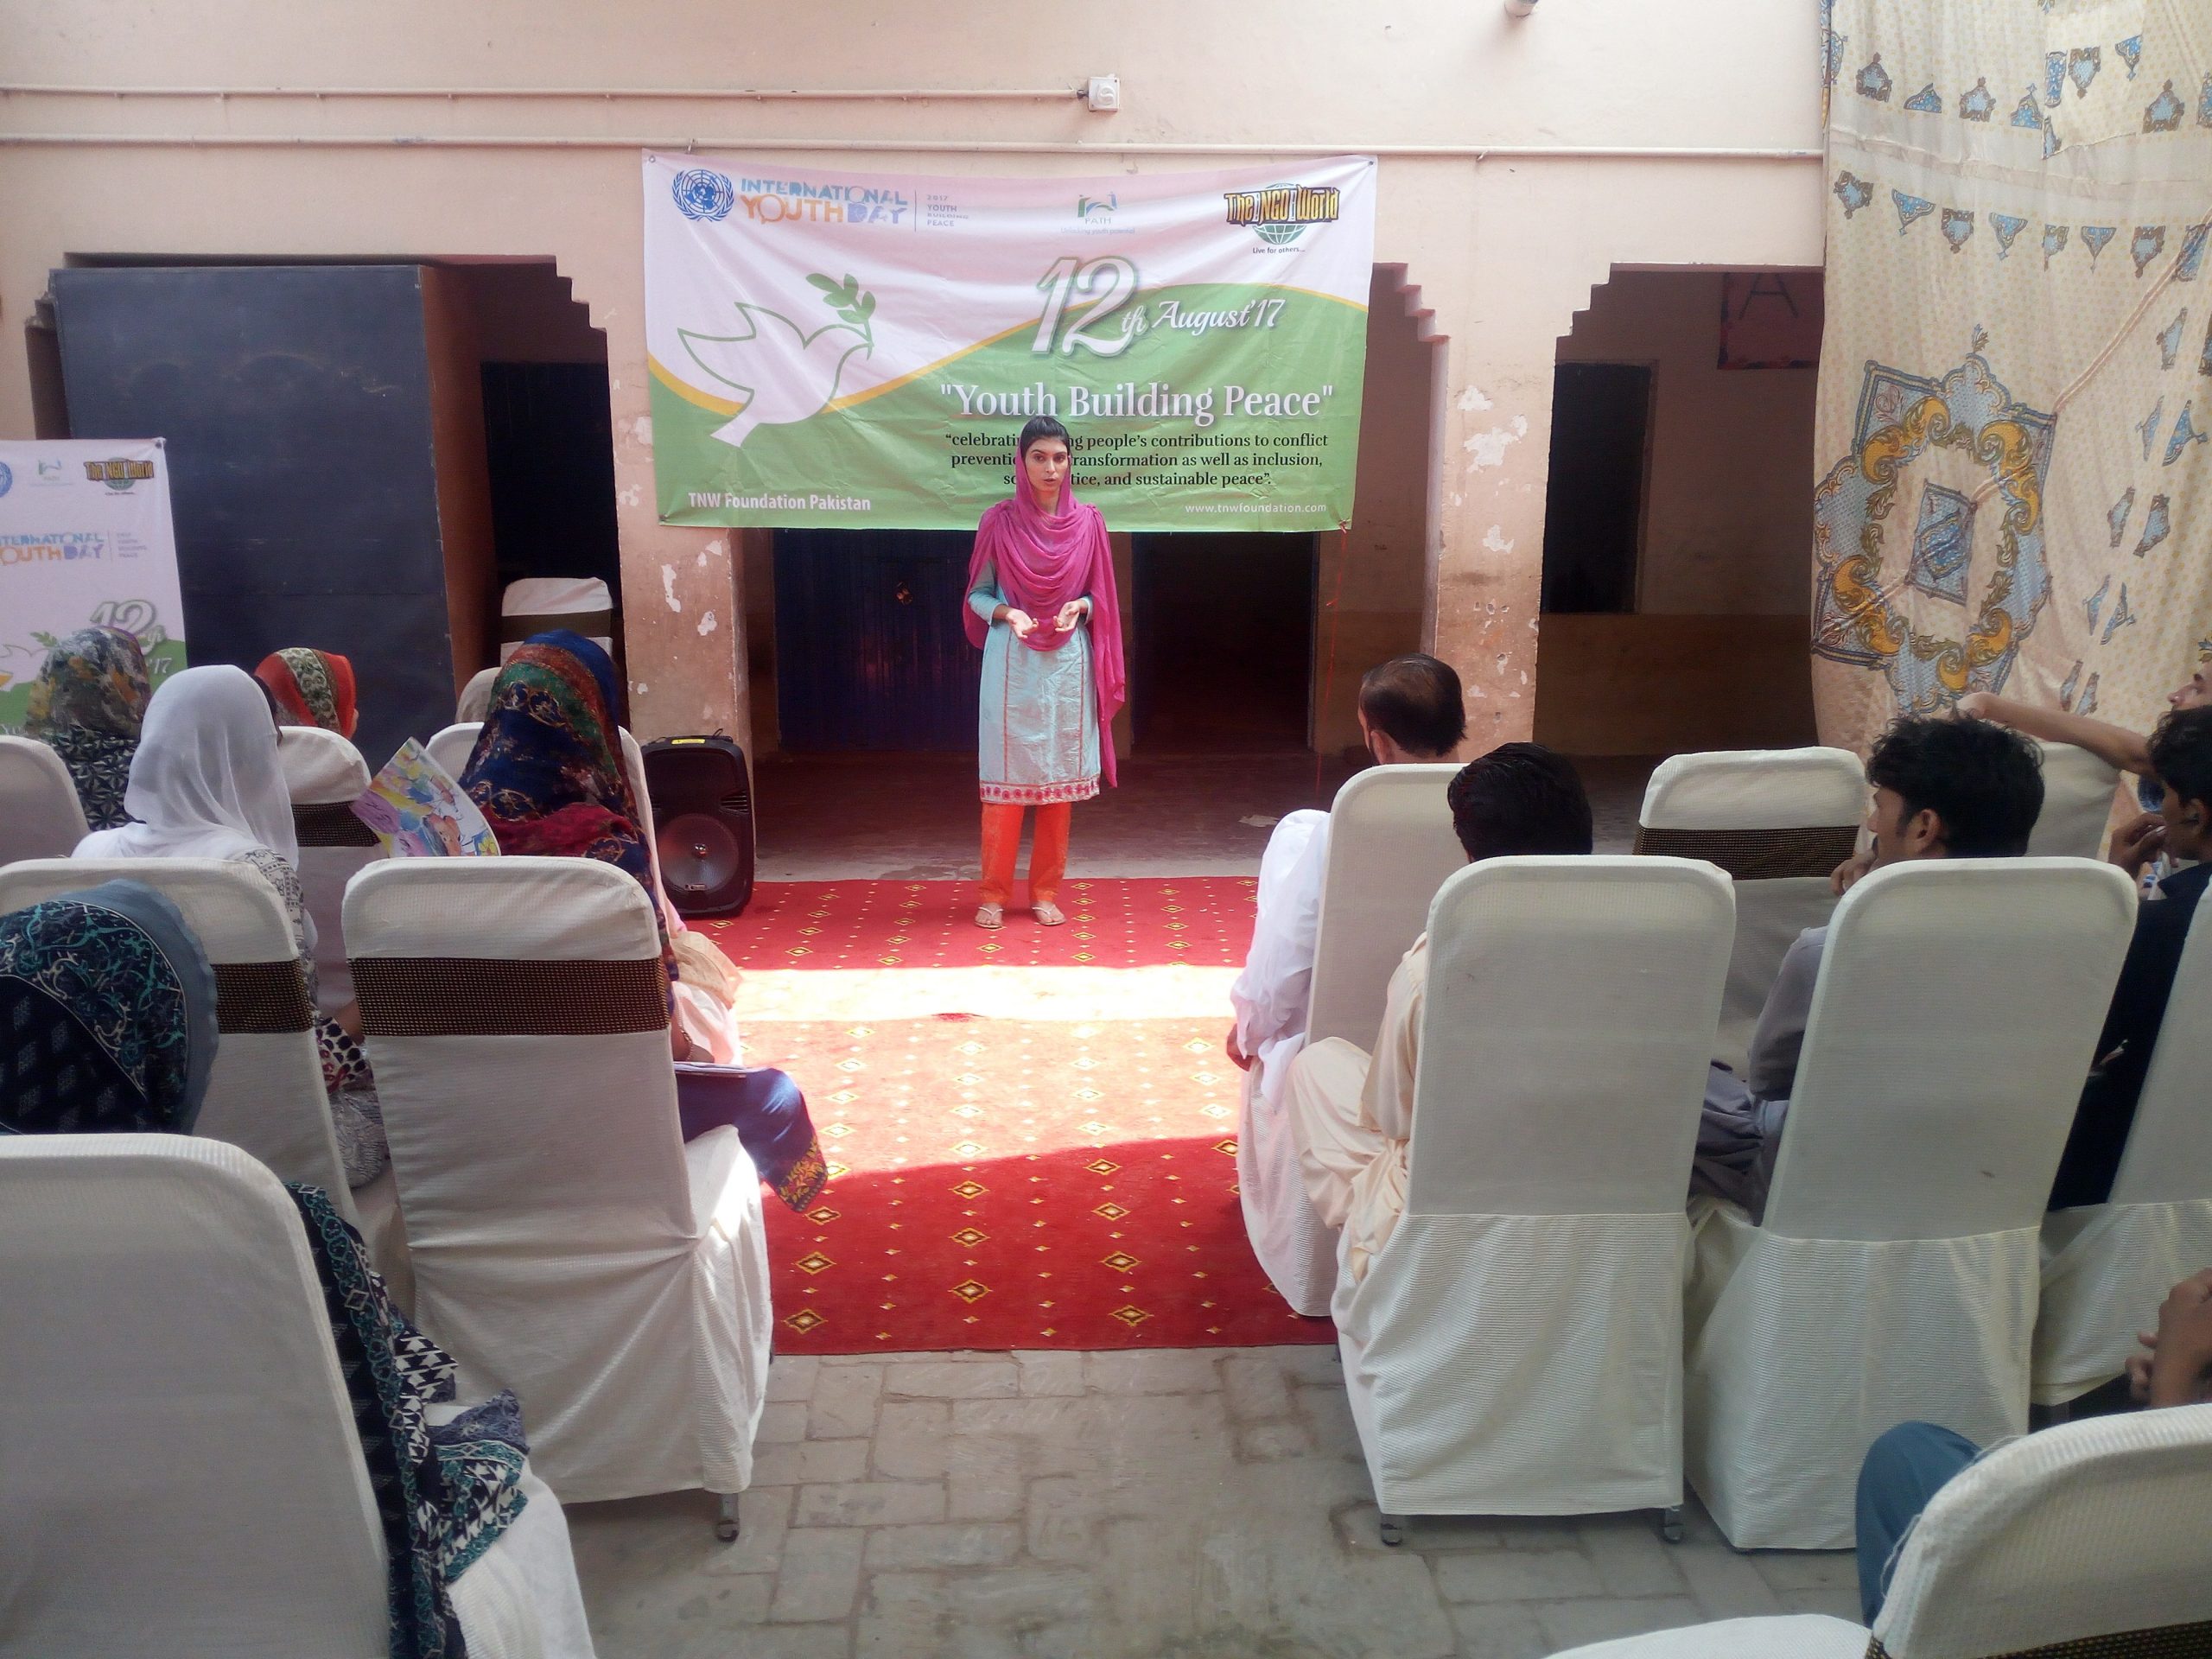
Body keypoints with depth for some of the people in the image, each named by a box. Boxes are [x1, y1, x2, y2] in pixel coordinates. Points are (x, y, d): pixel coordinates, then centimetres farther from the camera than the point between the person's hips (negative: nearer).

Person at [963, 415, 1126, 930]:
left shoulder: (1087, 522, 3)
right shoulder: (999, 521, -1)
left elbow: (1100, 596, 9)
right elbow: (978, 594, 3)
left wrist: (1080, 608, -12)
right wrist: (1007, 613, -17)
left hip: (1067, 663, 2)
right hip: (1012, 662, -2)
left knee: (1060, 776, 6)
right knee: (1005, 776, 1)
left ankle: (1045, 891, 17)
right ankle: (993, 893, 12)